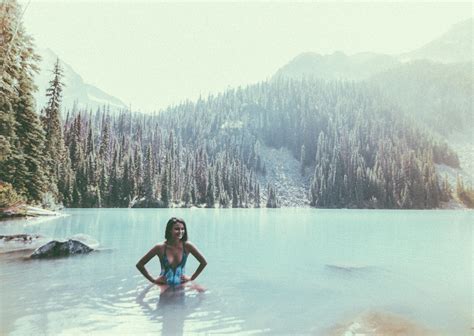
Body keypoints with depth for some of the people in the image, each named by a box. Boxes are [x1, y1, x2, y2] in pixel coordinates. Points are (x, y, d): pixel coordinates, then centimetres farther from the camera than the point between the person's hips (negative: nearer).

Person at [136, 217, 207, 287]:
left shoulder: (187, 246, -10)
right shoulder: (160, 247, -12)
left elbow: (204, 262, 0)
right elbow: (140, 265, -4)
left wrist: (191, 278, -1)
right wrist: (153, 280, -5)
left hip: (181, 287, 2)